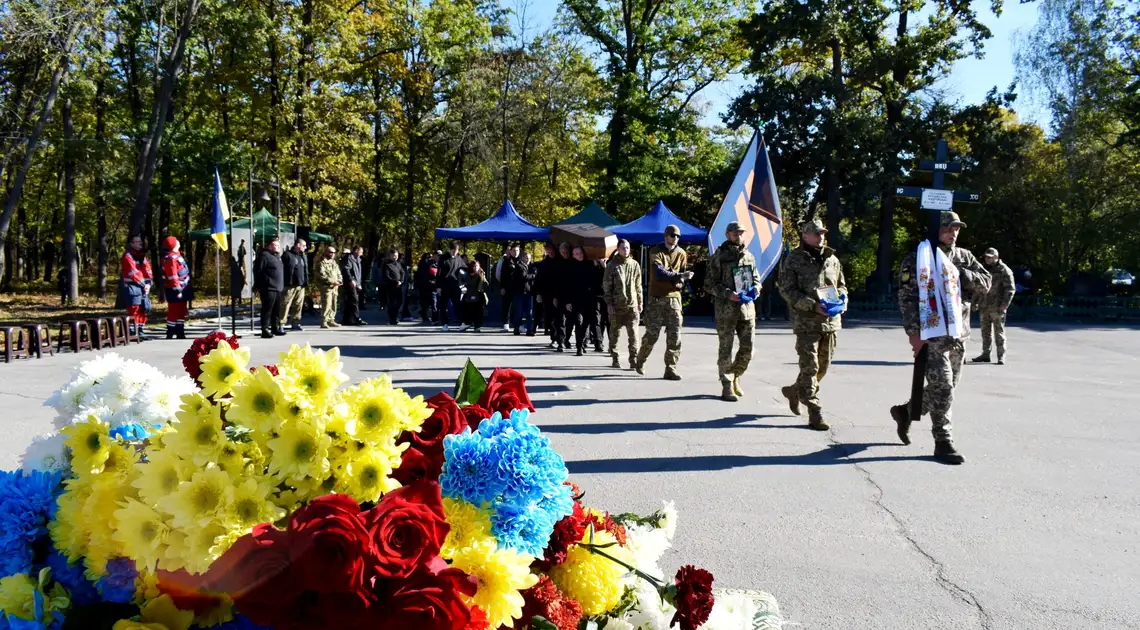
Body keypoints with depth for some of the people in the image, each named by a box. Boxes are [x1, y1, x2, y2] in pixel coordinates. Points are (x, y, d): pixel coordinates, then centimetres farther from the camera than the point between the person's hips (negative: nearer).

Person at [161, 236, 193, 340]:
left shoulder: (176, 255, 13)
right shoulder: (170, 258, -18)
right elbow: (172, 276, -22)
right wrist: (177, 290, -22)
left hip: (182, 289, 10)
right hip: (175, 290, -10)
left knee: (181, 312, 15)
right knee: (174, 312, -4)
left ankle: (180, 333, 23)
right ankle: (170, 335, 2)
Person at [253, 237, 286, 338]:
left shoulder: (277, 256, 20)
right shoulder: (264, 255, -9)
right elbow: (258, 271, -14)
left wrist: (282, 286, 21)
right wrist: (258, 286, -15)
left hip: (278, 288, 9)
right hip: (268, 288, -9)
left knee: (277, 310, 14)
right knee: (267, 309, -7)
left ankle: (275, 327, 23)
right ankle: (265, 329, -4)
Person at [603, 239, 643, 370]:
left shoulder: (634, 265, 8)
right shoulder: (612, 265, 1)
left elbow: (638, 286, 14)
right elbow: (606, 286, 0)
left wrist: (640, 302, 11)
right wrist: (609, 304, -6)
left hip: (632, 305, 1)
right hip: (616, 306, -1)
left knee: (633, 334, -5)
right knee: (615, 333, 7)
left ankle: (634, 360, -2)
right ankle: (615, 359, 18)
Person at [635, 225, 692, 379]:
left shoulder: (681, 254, 8)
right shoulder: (656, 252, -5)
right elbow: (659, 273, -19)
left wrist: (680, 282, -5)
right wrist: (679, 276, -28)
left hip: (674, 298, 4)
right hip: (657, 297, -3)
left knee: (675, 335, -4)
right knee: (652, 333, 0)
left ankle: (671, 369, 0)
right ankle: (640, 361, 24)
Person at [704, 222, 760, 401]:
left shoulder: (749, 256, 12)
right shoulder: (719, 257, -4)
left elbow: (756, 278, 21)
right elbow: (709, 285, -6)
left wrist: (754, 289, -2)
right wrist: (729, 294, -18)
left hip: (747, 307, 5)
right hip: (726, 309, -5)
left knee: (747, 349, 6)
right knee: (725, 349, 1)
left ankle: (735, 377, 27)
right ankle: (727, 387, 9)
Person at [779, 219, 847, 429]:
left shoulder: (832, 259, 13)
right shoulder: (793, 260, -4)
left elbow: (841, 285, 23)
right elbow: (787, 291, -10)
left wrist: (842, 298, 0)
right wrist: (814, 306, -19)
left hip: (831, 321, 6)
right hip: (806, 322, -6)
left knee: (823, 366, 14)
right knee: (810, 367, -6)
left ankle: (795, 390, 37)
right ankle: (814, 413, -3)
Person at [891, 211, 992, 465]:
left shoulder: (964, 257, 15)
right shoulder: (917, 259, -5)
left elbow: (985, 284, 9)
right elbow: (907, 297, -11)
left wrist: (960, 273, -8)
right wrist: (914, 332, -19)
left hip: (958, 334, 7)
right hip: (932, 333, -7)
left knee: (946, 389, 14)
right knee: (942, 388, -10)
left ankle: (905, 411, 35)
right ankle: (943, 443, -2)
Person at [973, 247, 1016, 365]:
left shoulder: (1004, 270, -7)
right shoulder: (985, 269, 15)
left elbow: (1010, 289, -10)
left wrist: (1005, 303, -18)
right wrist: (976, 302, 15)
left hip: (997, 307, -7)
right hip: (984, 306, 7)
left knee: (999, 332, -3)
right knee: (985, 331, 12)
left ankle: (1001, 356, 1)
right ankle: (985, 354, 20)